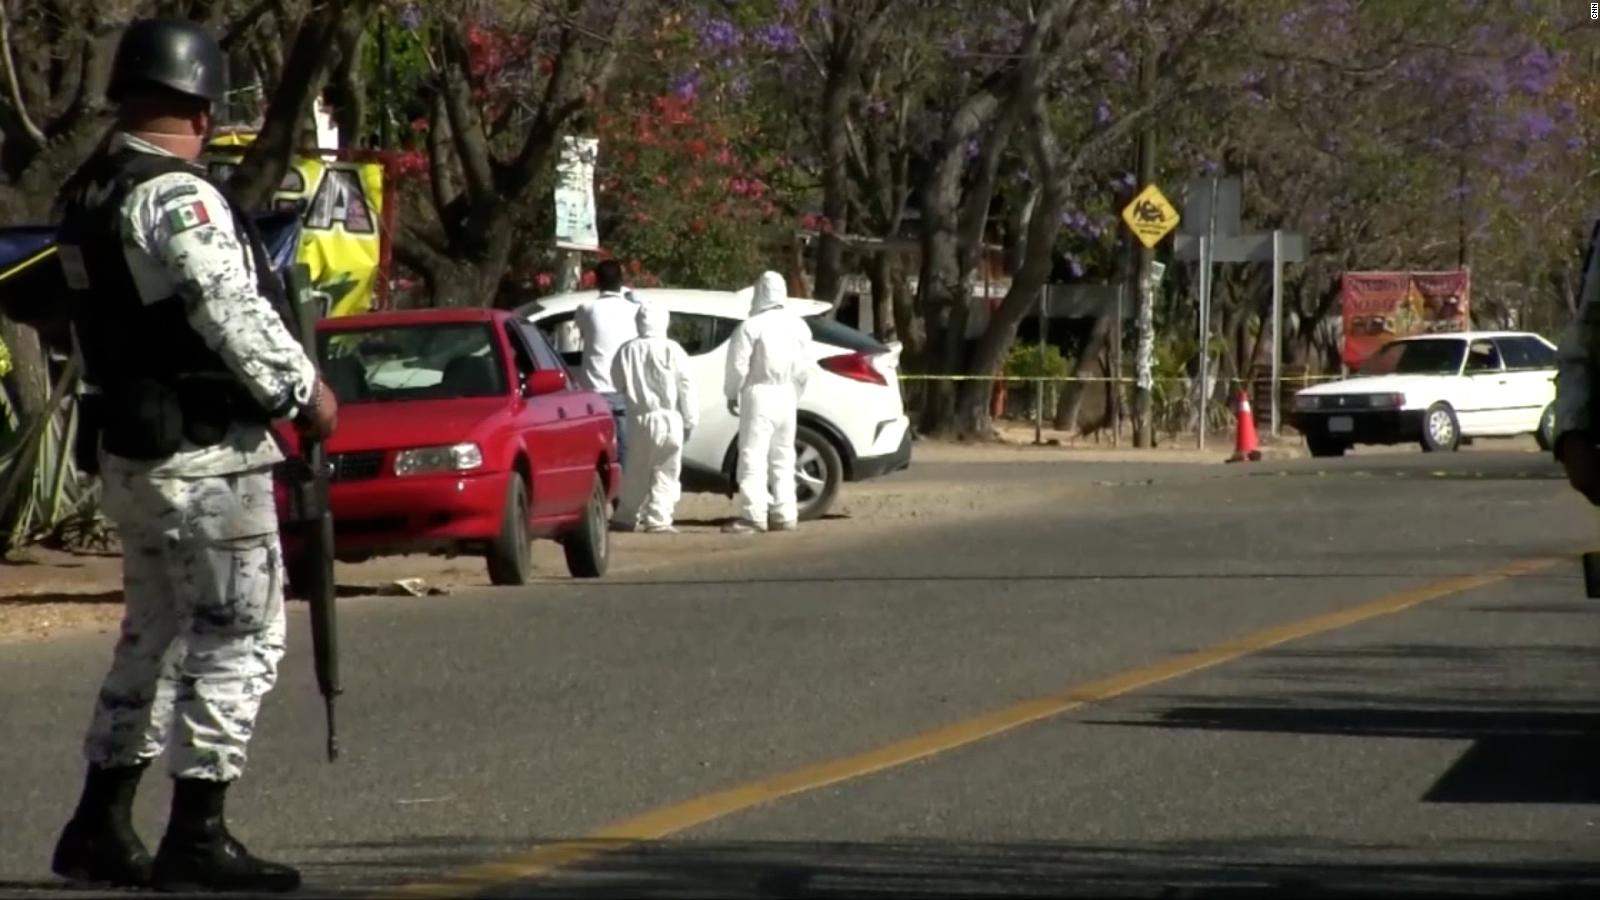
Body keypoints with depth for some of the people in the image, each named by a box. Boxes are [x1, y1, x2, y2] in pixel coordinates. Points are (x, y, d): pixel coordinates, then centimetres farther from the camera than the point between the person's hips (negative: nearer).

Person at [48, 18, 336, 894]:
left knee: (154, 634, 17)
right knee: (239, 634, -3)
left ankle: (99, 825, 19)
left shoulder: (83, 197, 11)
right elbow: (234, 315, -22)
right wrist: (306, 391, -9)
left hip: (126, 448, 9)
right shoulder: (178, 196, -18)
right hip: (205, 454, -9)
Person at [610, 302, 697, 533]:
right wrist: (689, 420, 1)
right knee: (666, 472, 0)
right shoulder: (672, 351, -7)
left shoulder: (627, 351, 2)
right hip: (668, 418, -3)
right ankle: (658, 520, -5)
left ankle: (628, 516, 19)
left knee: (636, 471, 14)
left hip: (638, 418, 3)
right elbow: (685, 388, -5)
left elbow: (618, 384, 8)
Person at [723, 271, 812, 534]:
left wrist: (732, 394, 2)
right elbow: (804, 366, 10)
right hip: (786, 395, 6)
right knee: (783, 456, 14)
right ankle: (784, 514, 13)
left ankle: (753, 515, -13)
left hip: (759, 394, -6)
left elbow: (738, 364, -11)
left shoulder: (751, 326, -12)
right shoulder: (798, 326, 8)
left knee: (753, 455, -6)